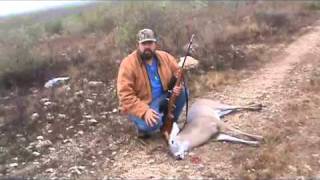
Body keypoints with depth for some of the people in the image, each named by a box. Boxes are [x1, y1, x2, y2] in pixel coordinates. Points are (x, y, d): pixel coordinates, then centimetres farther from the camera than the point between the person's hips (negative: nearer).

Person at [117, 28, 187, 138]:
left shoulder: (165, 57, -3)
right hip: (139, 105, -5)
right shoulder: (128, 64, -19)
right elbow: (126, 95, -23)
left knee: (182, 92, -16)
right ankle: (143, 127, 5)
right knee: (153, 123, -34)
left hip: (161, 99, 6)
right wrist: (144, 111, -33)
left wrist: (179, 86, -16)